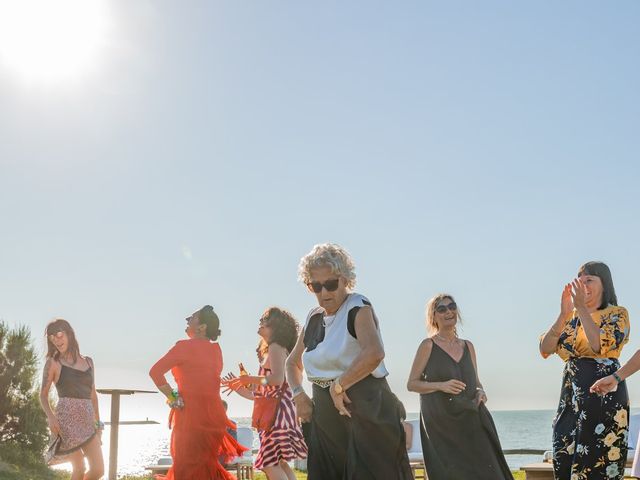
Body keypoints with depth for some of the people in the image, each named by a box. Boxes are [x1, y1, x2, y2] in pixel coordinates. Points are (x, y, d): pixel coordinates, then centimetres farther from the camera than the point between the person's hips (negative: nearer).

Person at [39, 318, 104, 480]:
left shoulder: (88, 362, 16)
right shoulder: (53, 362, 4)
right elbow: (43, 395, 2)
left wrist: (98, 423, 20)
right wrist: (50, 417, -15)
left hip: (88, 421, 5)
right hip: (67, 419, -5)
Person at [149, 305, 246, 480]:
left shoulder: (185, 346, -7)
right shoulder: (216, 349, 11)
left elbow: (155, 372, -12)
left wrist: (172, 398, -7)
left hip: (190, 414, -6)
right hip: (213, 413, 6)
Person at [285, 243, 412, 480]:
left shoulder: (358, 307, -10)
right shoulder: (314, 318, 11)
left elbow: (374, 353, -30)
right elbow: (293, 363, 25)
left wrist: (338, 386, -20)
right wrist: (299, 395, 7)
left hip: (365, 411, -7)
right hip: (325, 419, 7)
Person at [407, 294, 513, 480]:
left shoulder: (468, 346, 13)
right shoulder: (428, 345, -1)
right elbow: (411, 383, -2)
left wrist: (480, 392, -1)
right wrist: (441, 385, -16)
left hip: (471, 419, 4)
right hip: (440, 422, -4)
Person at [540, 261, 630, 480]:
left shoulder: (618, 314, -1)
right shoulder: (571, 317, 13)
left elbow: (600, 346, -20)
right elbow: (545, 348, -1)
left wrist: (582, 308, -18)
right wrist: (563, 314, -11)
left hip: (605, 394, -5)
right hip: (572, 395, 6)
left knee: (598, 462, -4)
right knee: (566, 460, 5)